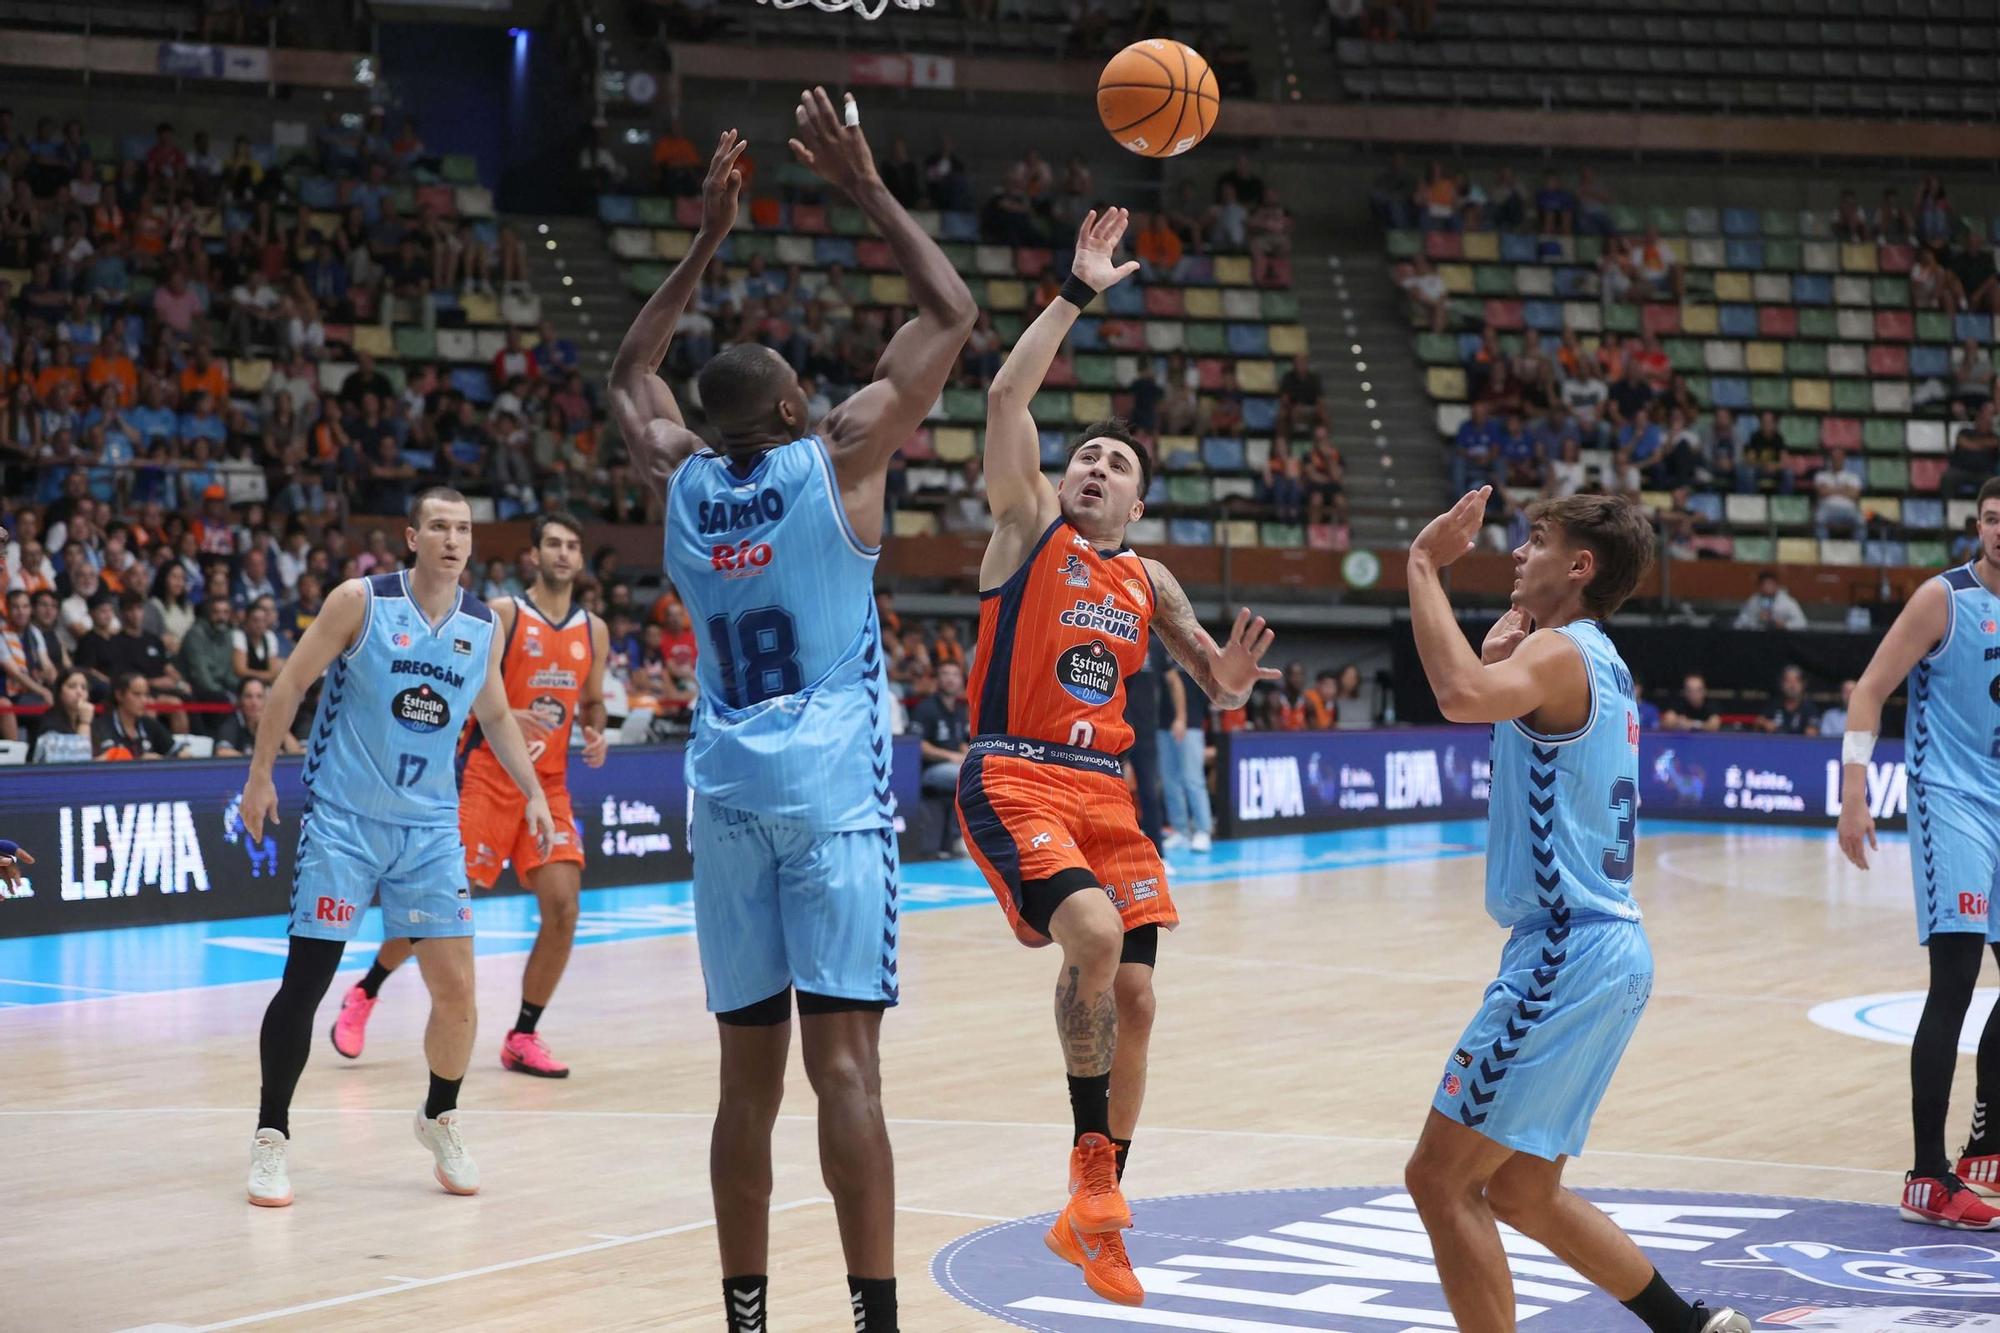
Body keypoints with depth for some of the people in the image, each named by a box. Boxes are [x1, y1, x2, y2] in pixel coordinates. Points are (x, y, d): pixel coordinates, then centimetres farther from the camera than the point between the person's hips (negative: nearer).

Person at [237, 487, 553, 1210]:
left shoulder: (482, 625, 4)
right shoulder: (362, 600, -9)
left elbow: (495, 716, 18)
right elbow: (292, 682, -4)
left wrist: (533, 792, 10)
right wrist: (260, 775, -5)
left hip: (431, 825, 4)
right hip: (343, 818, -4)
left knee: (455, 987, -1)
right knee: (305, 980, -5)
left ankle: (441, 1120, 23)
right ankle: (271, 1136, 8)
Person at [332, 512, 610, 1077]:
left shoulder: (594, 630, 9)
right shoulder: (503, 614, -6)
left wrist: (596, 733, 0)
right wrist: (507, 718, -30)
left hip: (549, 782, 4)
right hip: (489, 772, -4)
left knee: (562, 907, -9)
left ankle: (523, 1037, 3)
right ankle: (363, 994, 18)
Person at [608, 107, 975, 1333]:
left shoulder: (683, 482, 9)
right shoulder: (838, 459, -2)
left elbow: (632, 376, 31)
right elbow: (953, 317, 4)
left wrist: (708, 240, 30)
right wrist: (867, 190, 10)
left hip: (729, 798, 5)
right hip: (834, 793, -5)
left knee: (749, 1073, 9)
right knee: (844, 1061, -11)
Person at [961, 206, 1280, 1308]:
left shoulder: (1148, 583, 16)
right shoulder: (1029, 527, 3)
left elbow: (1219, 691, 18)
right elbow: (1007, 397, -11)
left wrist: (1234, 674, -7)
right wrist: (1079, 293, -12)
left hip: (1104, 789, 6)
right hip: (1013, 779, -6)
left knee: (1131, 994, 3)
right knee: (1093, 933, -30)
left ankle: (1092, 1218, 18)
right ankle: (1091, 1160, -14)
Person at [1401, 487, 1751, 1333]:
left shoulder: (1559, 653, -13)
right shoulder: (1599, 662, 16)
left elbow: (1463, 694, -36)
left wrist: (1425, 566, -27)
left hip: (1566, 959, -10)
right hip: (1606, 951, 10)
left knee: (1442, 1180, -6)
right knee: (1521, 1191, 19)